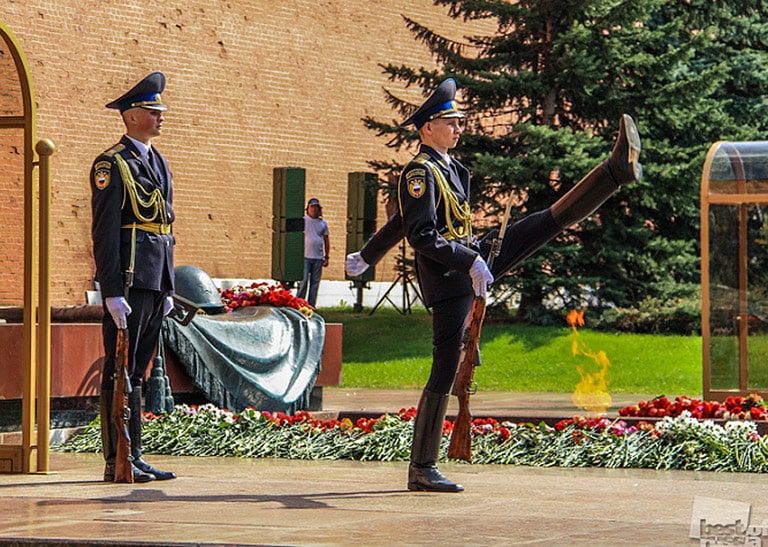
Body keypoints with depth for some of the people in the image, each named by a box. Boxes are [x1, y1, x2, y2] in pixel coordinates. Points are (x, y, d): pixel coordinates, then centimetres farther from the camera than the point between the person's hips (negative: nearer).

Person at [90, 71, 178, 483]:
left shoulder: (158, 162, 19)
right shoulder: (112, 164, -7)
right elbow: (104, 231, -12)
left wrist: (167, 289, 19)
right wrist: (112, 292, -18)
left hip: (156, 279, 8)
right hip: (127, 278, -8)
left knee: (137, 371, 10)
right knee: (121, 372, -7)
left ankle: (132, 457, 12)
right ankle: (119, 461, -7)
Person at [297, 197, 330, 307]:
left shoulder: (323, 223, 12)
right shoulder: (302, 221, 2)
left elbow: (326, 241, 15)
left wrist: (326, 257, 10)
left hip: (318, 258, 3)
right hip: (305, 256, -3)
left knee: (315, 283, 4)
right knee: (304, 281, -11)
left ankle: (311, 305, 8)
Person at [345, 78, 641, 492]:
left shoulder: (446, 166, 16)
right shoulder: (419, 173, -13)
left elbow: (401, 221, 28)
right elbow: (421, 235, -23)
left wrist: (366, 257, 39)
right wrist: (469, 261, -27)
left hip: (472, 260, 9)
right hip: (449, 281, -9)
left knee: (554, 219, 2)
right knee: (444, 374, -7)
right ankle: (421, 470, -1)